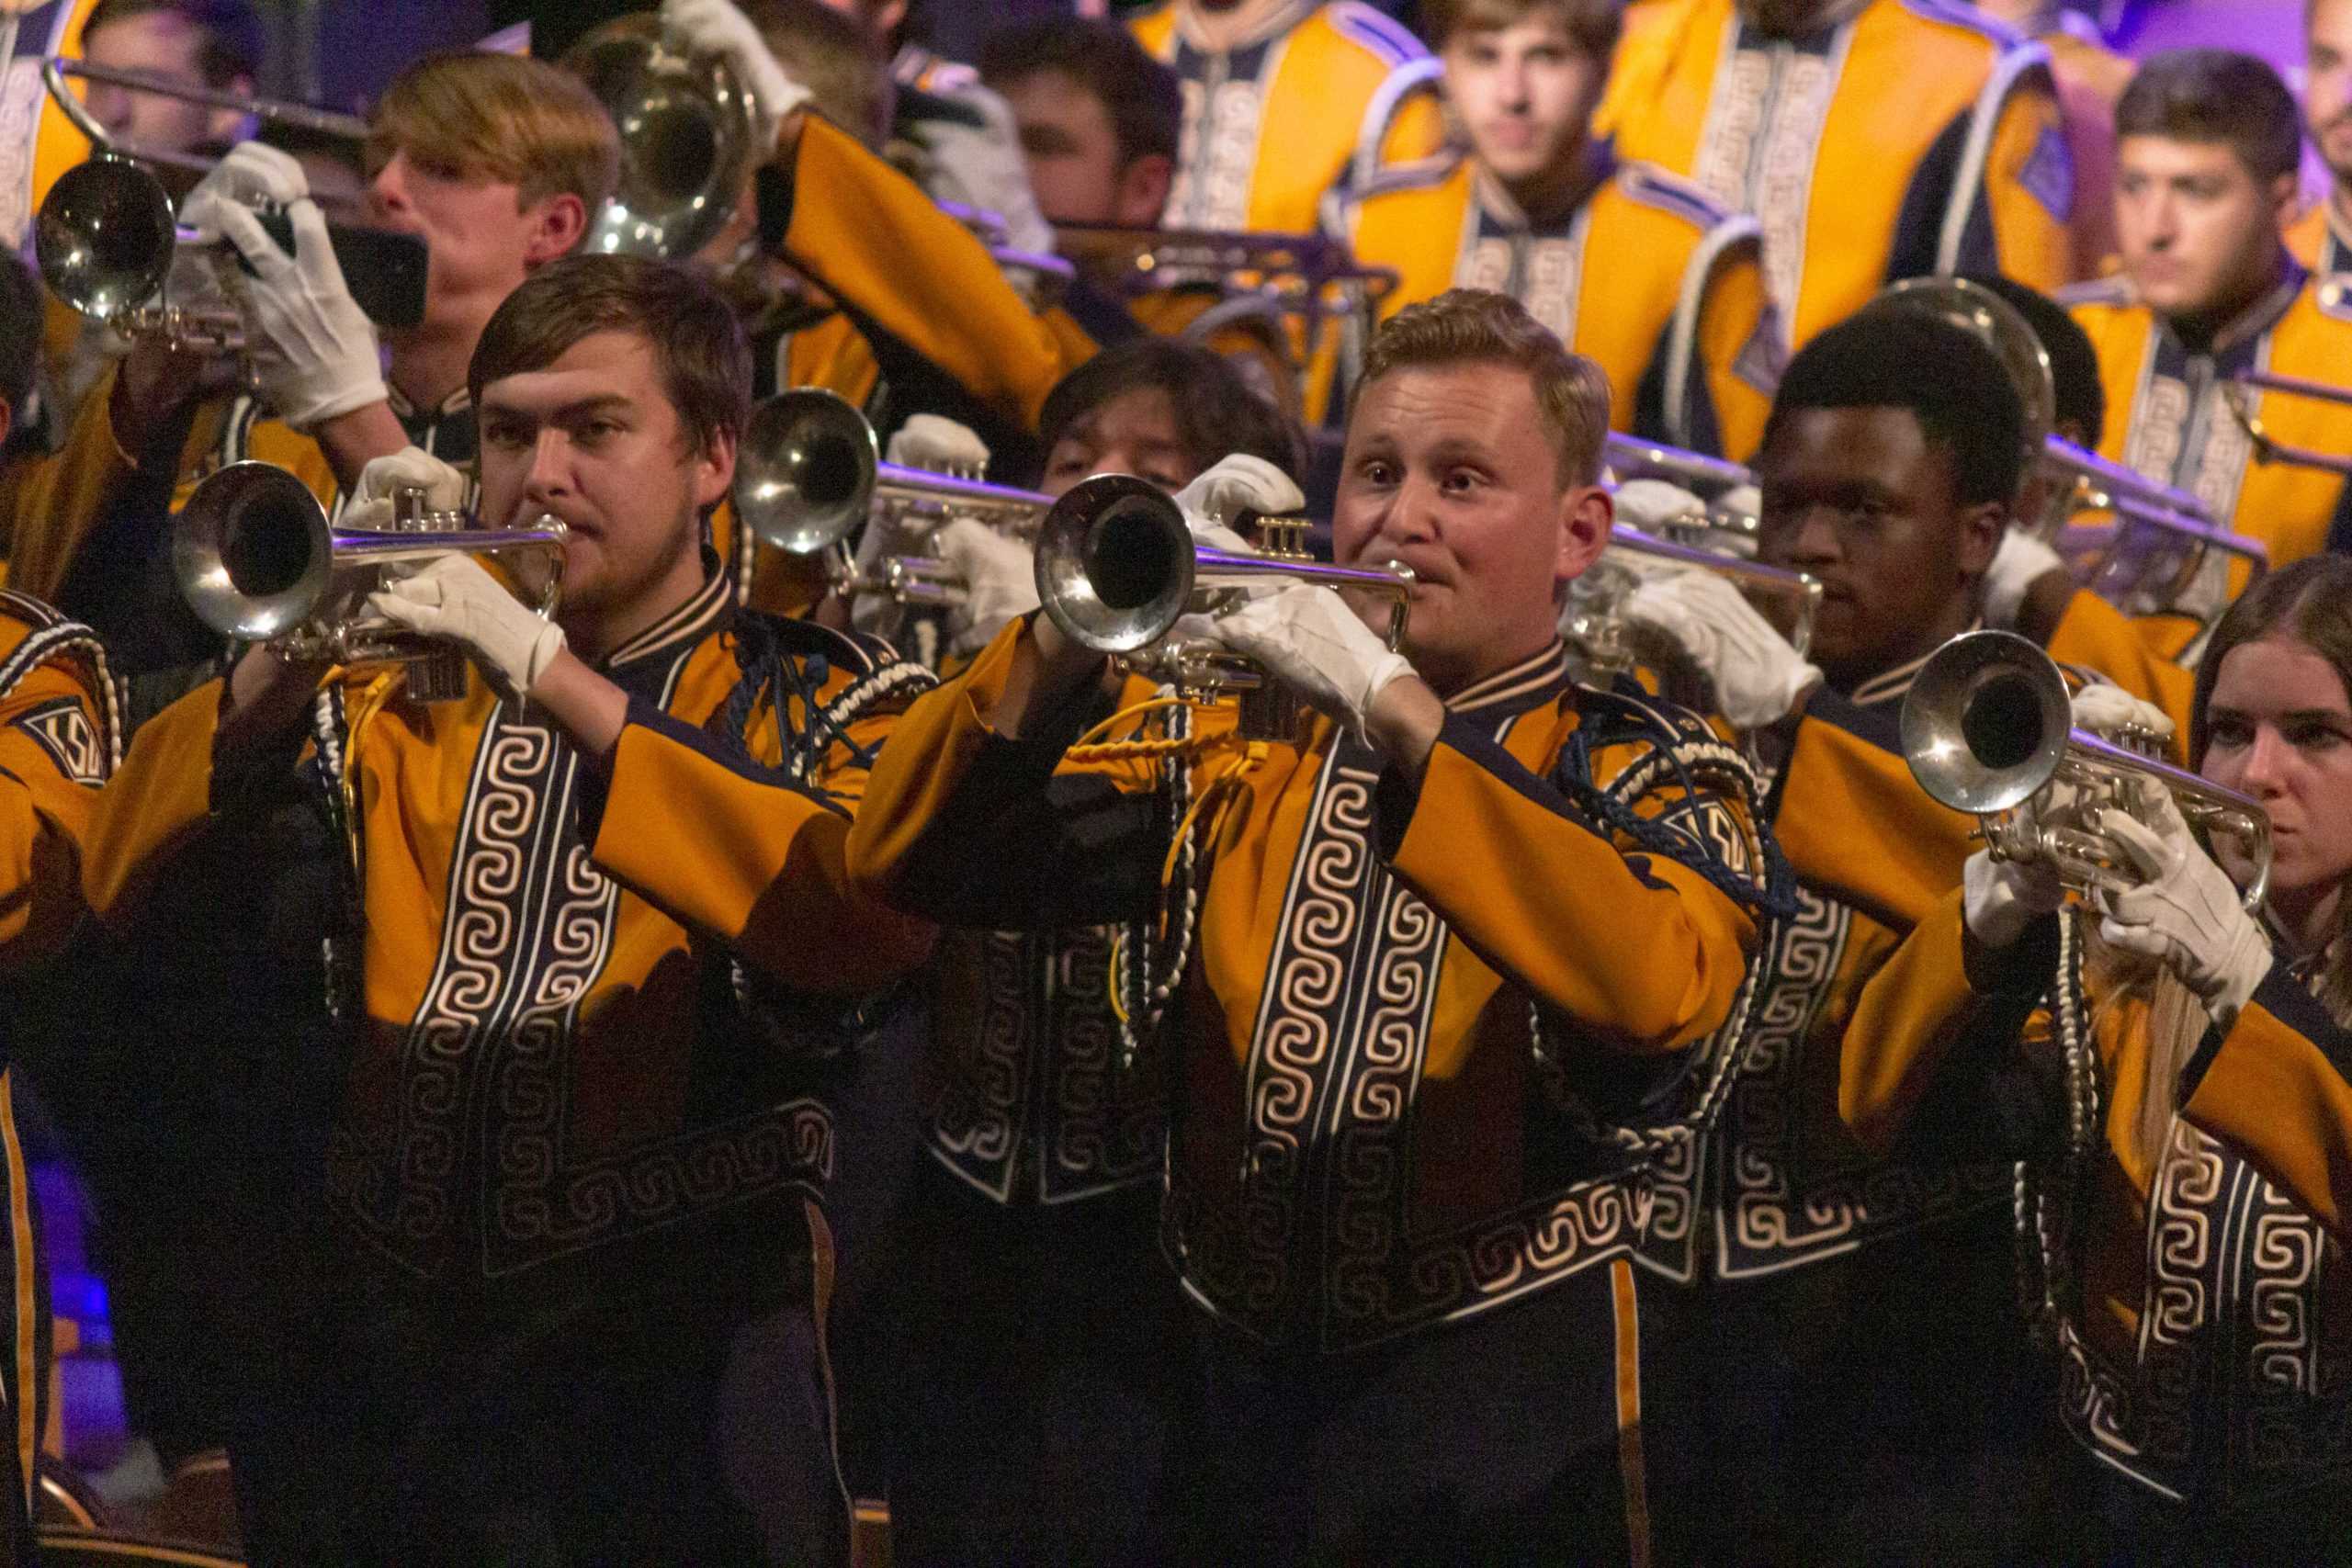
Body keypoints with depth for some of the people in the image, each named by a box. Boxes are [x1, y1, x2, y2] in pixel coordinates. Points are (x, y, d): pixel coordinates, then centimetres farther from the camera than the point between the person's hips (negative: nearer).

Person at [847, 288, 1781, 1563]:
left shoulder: (1640, 773, -1)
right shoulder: (1238, 753, 12)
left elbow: (1661, 989, -24)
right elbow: (909, 862, 4)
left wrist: (1394, 711, -27)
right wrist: (1076, 632, -14)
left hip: (1496, 1416, -4)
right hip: (1235, 1398, 4)